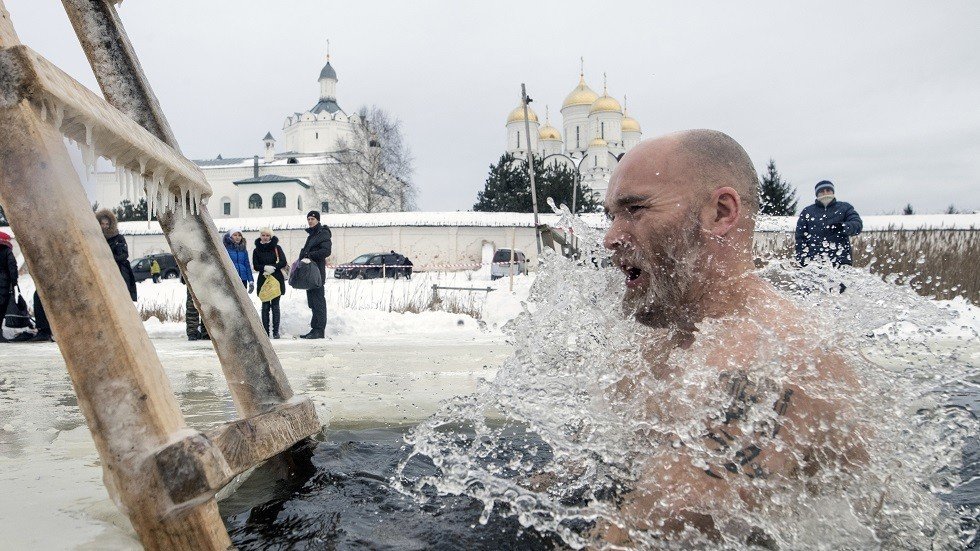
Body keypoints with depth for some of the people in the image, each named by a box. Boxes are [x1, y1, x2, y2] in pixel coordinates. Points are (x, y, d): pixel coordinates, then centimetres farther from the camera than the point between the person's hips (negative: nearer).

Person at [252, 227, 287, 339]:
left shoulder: (276, 248, 4)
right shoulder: (256, 250, 8)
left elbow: (283, 262, -4)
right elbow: (255, 266, 1)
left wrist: (272, 268, -16)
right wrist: (265, 268, -18)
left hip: (277, 279, -1)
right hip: (263, 280, 1)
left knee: (275, 306, -1)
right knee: (265, 306, 1)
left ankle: (276, 331, 1)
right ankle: (265, 331, 4)